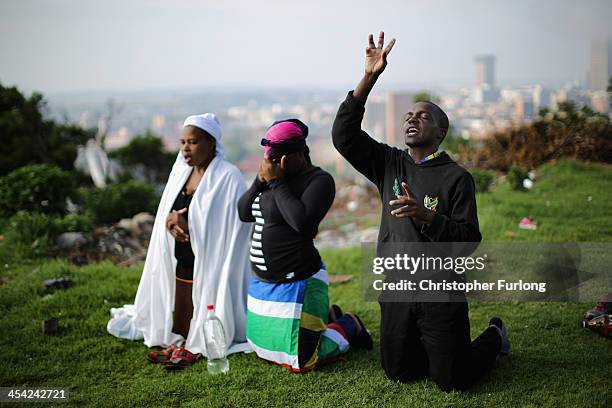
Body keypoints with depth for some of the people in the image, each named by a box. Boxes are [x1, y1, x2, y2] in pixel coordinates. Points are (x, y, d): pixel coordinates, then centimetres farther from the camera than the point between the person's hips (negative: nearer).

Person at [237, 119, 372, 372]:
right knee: (265, 351, 21)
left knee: (300, 362, -2)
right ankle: (327, 318, 35)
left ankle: (349, 325, 21)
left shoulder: (318, 180, -15)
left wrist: (276, 182, -22)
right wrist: (260, 181, -7)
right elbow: (244, 213, 8)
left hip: (297, 282, -9)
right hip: (263, 282, 9)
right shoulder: (273, 177, 8)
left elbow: (302, 221, -29)